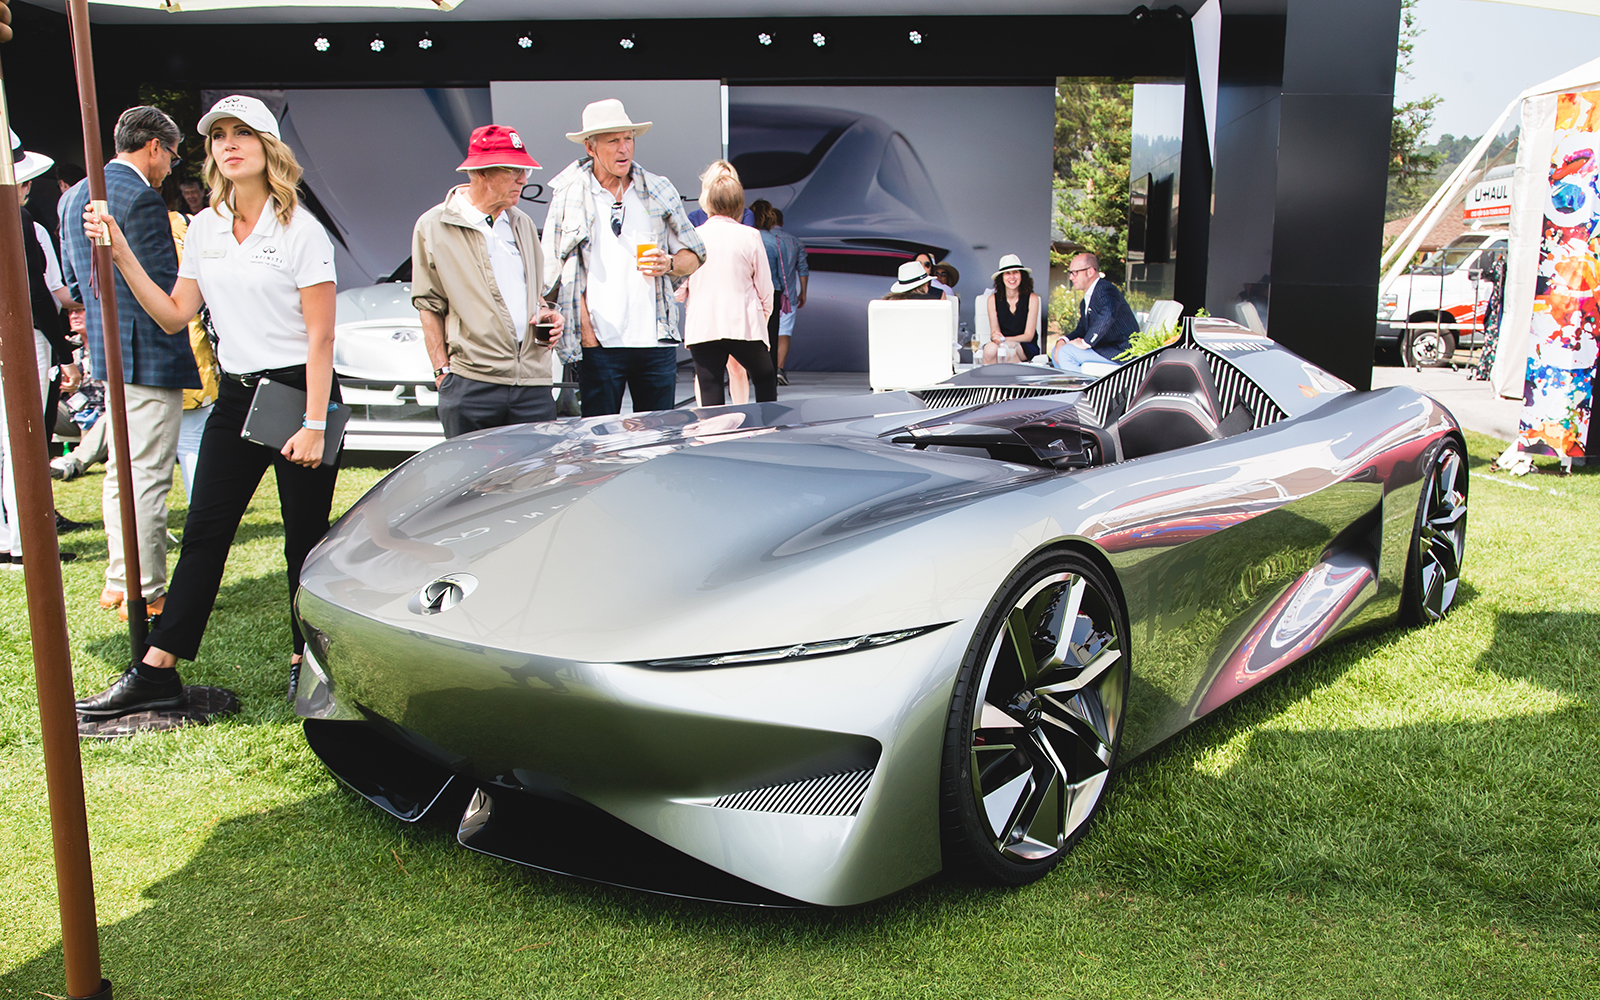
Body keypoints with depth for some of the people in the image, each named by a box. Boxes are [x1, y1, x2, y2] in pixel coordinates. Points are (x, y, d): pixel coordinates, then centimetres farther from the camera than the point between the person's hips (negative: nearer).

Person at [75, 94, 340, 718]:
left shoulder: (301, 230, -7)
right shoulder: (204, 229, 10)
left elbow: (320, 336, -11)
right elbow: (175, 316, 13)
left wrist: (313, 425, -16)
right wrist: (122, 256, 2)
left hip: (299, 392, -5)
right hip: (235, 396, 6)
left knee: (304, 538, 3)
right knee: (204, 532, 5)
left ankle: (304, 661, 17)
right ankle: (157, 670, 9)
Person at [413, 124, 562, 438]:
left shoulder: (522, 223, 17)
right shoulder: (433, 227, 2)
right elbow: (430, 307, 2)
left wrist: (546, 313, 5)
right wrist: (442, 370, -4)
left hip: (533, 383, 4)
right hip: (470, 385, -4)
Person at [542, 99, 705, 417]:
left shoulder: (659, 191, 11)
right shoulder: (571, 194, 4)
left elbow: (694, 255, 16)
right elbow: (556, 270, 2)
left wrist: (669, 264, -7)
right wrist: (585, 329, -9)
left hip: (655, 341, 2)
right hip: (598, 343, -2)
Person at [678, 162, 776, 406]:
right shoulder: (750, 236, -2)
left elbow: (679, 289, 6)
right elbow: (765, 287, 2)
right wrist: (764, 315, 19)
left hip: (702, 328, 1)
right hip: (744, 326, -1)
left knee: (710, 396, 1)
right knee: (765, 378, 19)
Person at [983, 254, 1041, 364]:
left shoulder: (1032, 298, -2)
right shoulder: (993, 300, 2)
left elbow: (1028, 336, -5)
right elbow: (994, 331, 2)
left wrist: (1004, 339, -22)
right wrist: (994, 337, -25)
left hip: (1027, 348, -1)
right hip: (1001, 345, 2)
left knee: (1008, 347, -35)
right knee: (990, 349, -33)